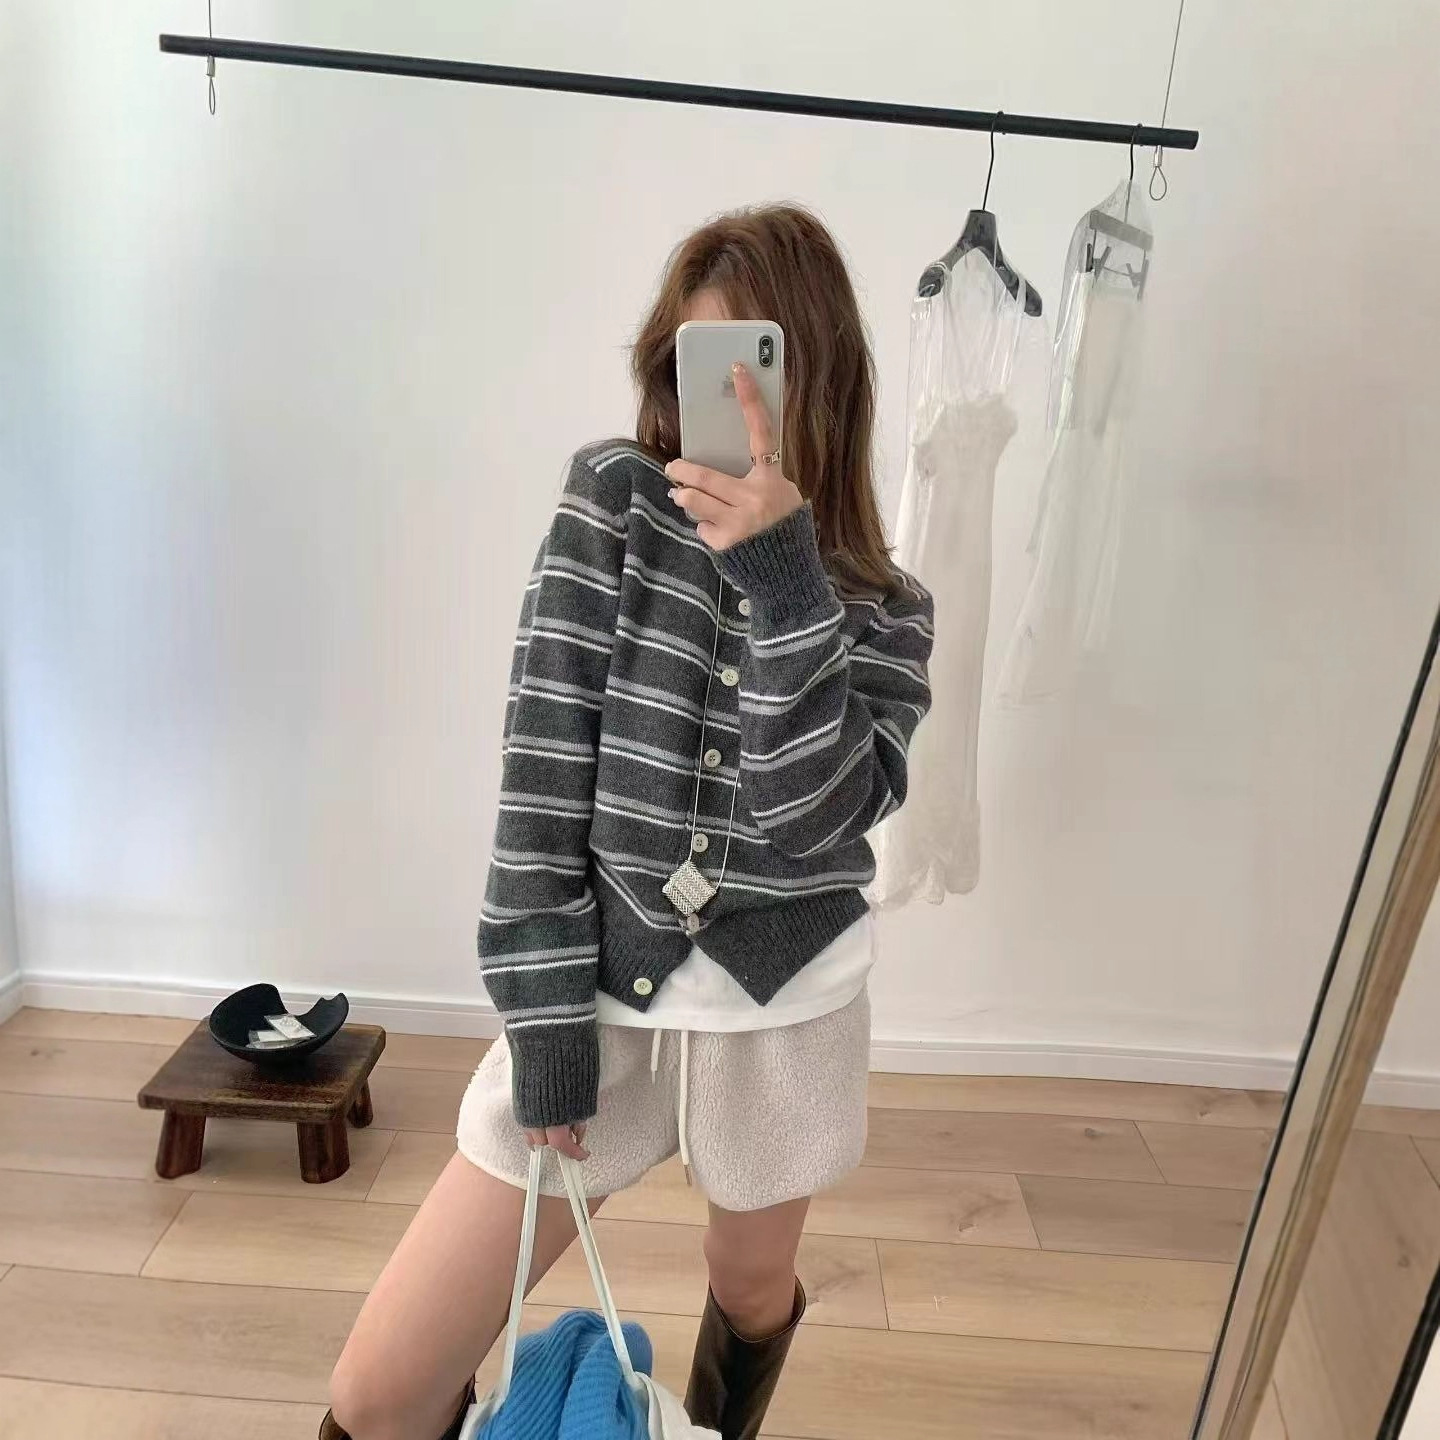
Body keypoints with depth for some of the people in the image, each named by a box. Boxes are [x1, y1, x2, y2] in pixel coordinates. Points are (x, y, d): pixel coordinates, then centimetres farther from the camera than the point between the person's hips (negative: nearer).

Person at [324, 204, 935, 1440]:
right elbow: (542, 773, -11)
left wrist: (781, 578, -29)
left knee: (752, 1289, 25)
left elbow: (810, 817, -20)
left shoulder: (883, 611, -4)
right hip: (603, 993, 0)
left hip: (783, 1014, 1)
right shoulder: (616, 499, -7)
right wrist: (549, 1021, -12)